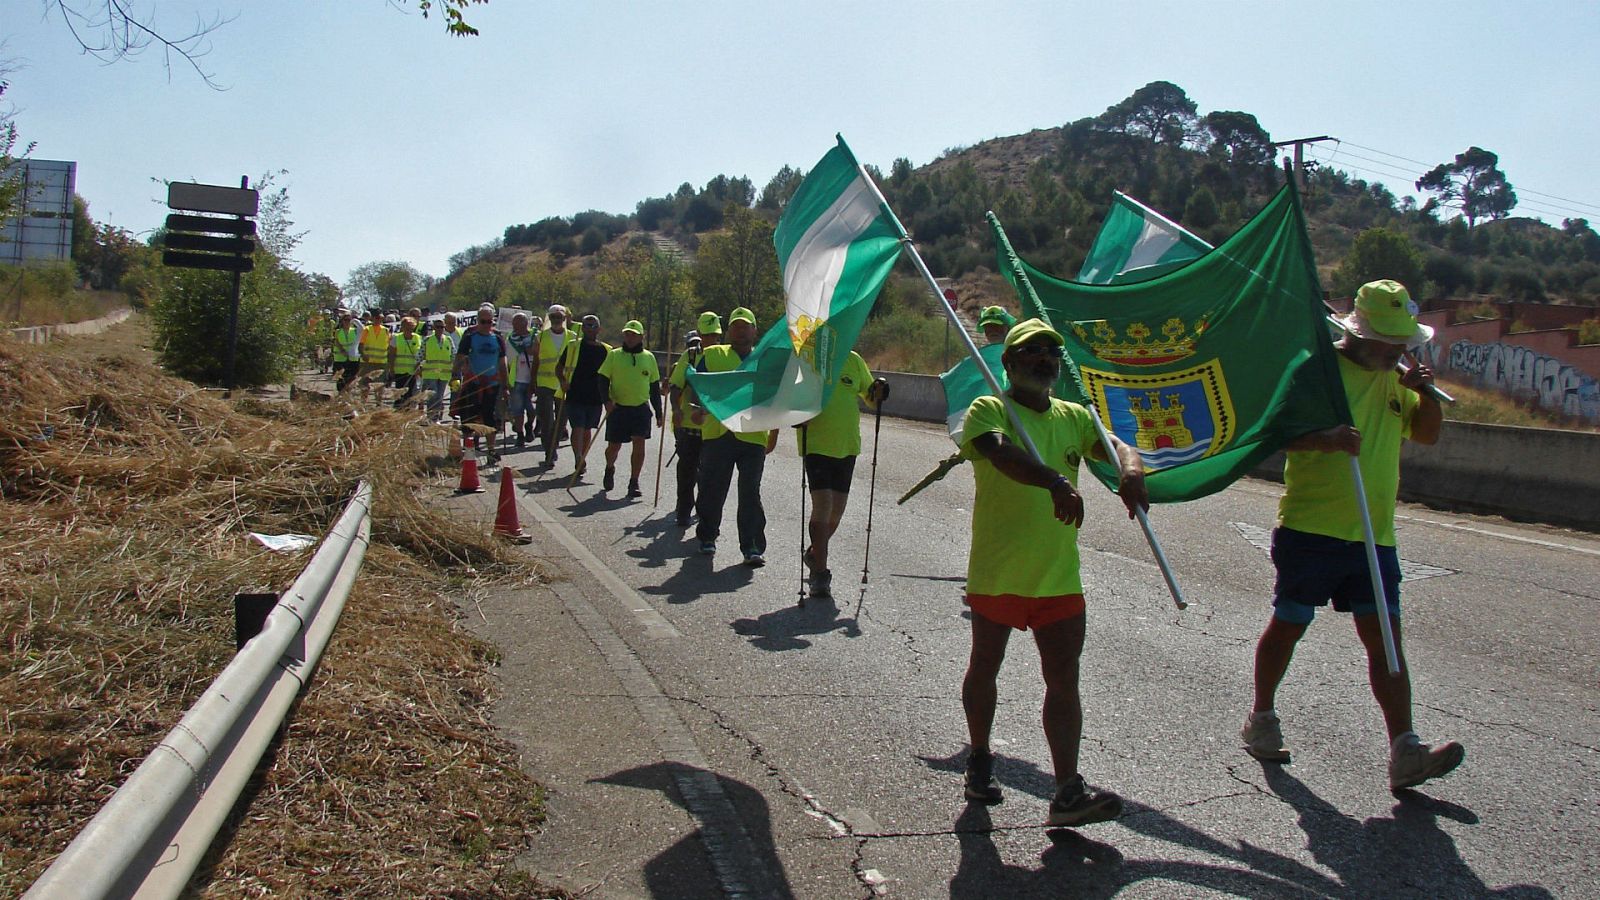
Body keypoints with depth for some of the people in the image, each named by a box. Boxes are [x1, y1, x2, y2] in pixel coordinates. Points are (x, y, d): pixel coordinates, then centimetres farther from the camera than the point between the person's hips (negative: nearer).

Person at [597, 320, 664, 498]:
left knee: (639, 443, -11)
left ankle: (634, 483, -2)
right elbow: (603, 380, 1)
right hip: (618, 408, -1)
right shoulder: (614, 355, 1)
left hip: (641, 409, 1)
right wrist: (607, 400, -16)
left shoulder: (649, 357, 7)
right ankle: (610, 469, 38)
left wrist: (658, 412, 12)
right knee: (614, 446, 6)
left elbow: (654, 387, 13)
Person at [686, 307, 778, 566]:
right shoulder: (712, 355, 11)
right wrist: (696, 407, -16)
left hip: (754, 436, 0)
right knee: (712, 490, 8)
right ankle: (707, 537, 26)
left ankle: (752, 547, -1)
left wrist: (774, 432, 15)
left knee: (750, 494, -3)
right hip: (717, 433, 0)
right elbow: (696, 385, 4)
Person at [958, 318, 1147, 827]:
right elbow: (1000, 451, -29)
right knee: (985, 669, 13)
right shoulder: (988, 410, -7)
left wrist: (1130, 467, -30)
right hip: (997, 571, -4)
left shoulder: (1074, 417, 10)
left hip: (1060, 575, 4)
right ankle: (980, 760, 33)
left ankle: (1068, 792, 0)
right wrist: (1055, 481, -47)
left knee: (1063, 678, -1)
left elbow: (1114, 445, -5)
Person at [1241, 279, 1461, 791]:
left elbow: (1427, 433, 21)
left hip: (1374, 536, 6)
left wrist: (1426, 391, 2)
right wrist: (1324, 439, -35)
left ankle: (1405, 754, -4)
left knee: (1385, 638, -1)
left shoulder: (1392, 381, 16)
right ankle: (1261, 720, 26)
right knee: (1288, 627, 7)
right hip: (1311, 529, -6)